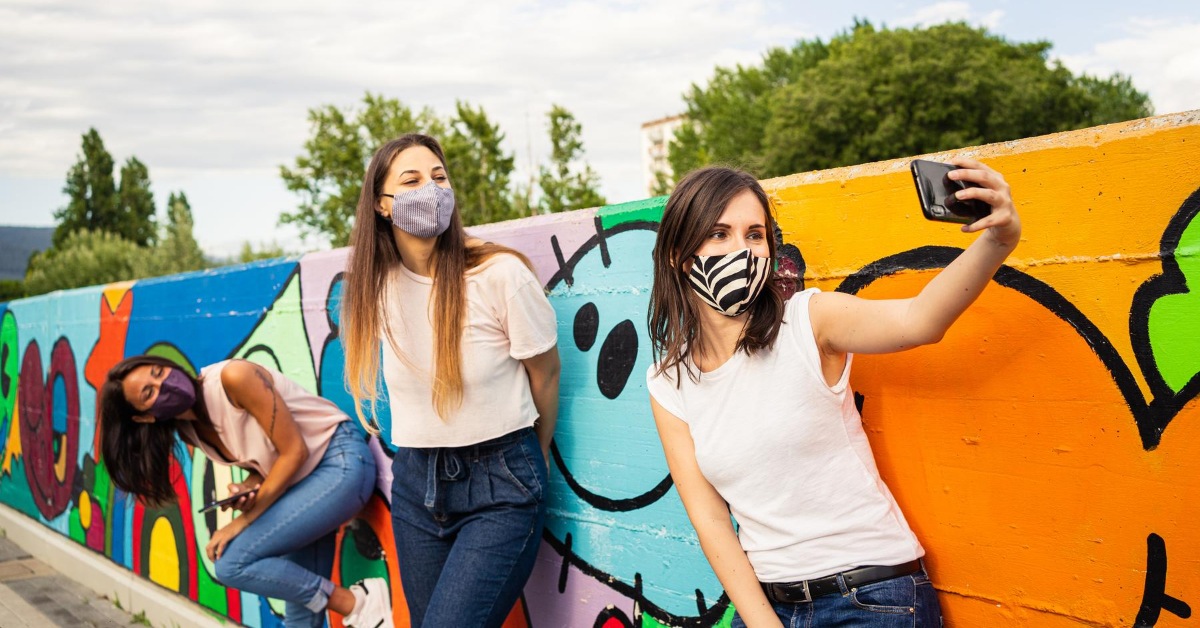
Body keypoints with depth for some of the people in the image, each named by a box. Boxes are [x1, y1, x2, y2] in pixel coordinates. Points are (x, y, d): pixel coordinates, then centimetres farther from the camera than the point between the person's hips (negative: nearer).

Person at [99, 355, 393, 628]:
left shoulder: (233, 377, -21)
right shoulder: (189, 431, 2)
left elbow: (295, 452, -17)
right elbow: (263, 462, 13)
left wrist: (243, 521, -14)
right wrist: (245, 489, -11)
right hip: (303, 481, 8)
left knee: (232, 563, -14)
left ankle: (356, 602, -7)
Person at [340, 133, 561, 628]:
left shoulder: (500, 274, -15)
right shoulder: (376, 285, 0)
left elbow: (545, 375, -2)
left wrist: (533, 459, 10)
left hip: (500, 487, -5)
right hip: (415, 481, 5)